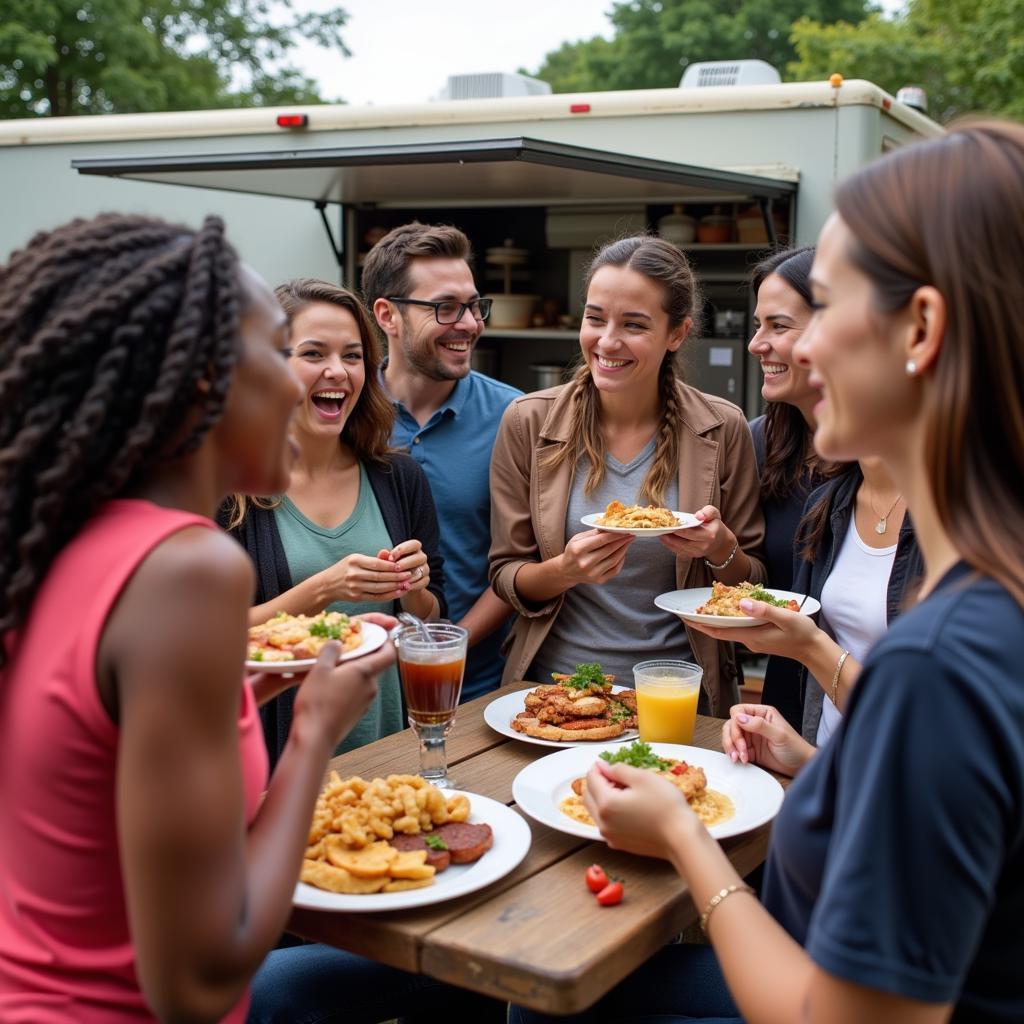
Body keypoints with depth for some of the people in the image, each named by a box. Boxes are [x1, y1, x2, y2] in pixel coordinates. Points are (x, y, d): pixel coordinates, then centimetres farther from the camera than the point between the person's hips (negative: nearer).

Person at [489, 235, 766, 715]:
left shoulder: (722, 429, -2)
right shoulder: (528, 422, -2)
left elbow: (752, 587, 6)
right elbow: (506, 577, 2)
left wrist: (721, 548, -14)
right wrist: (565, 570, -17)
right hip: (553, 683, 1)